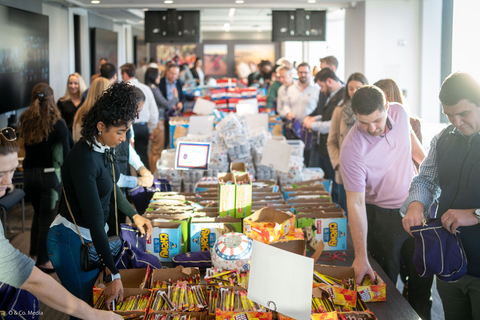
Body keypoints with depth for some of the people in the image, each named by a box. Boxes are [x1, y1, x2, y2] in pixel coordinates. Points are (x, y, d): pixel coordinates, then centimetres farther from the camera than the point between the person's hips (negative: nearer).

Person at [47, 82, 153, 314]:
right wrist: (113, 275, -30)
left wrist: (135, 216, 9)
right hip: (72, 241, -8)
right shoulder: (84, 159, -29)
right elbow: (94, 217, -30)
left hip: (93, 235, 8)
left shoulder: (104, 149, -3)